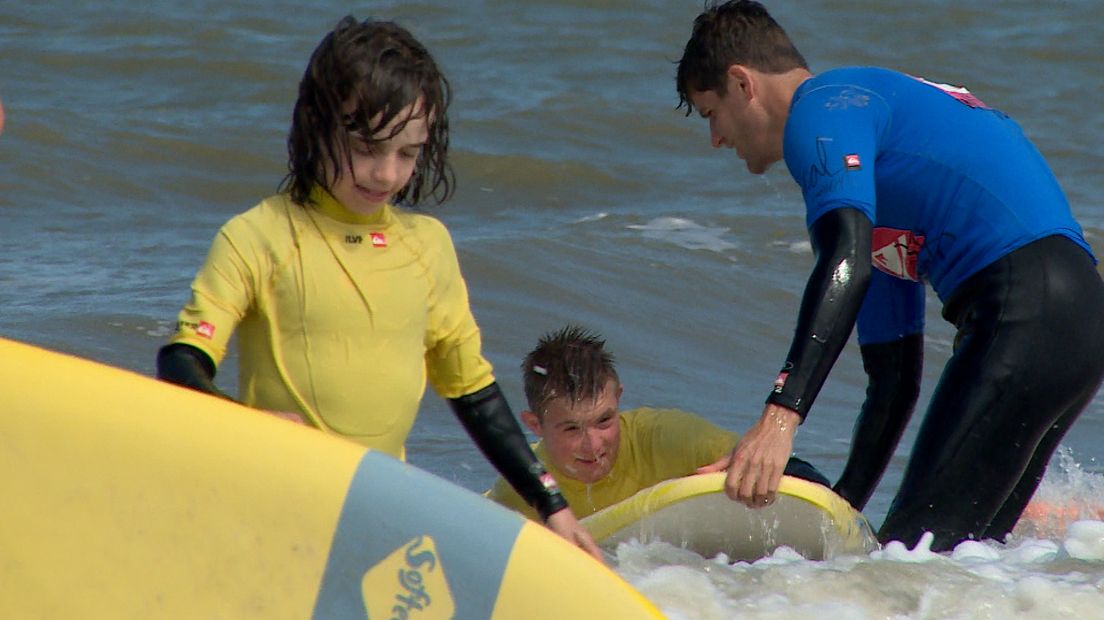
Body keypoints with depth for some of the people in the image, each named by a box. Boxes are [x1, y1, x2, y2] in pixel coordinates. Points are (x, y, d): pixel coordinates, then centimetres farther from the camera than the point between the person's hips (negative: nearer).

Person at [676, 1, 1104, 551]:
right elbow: (895, 378, 33)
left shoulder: (820, 109, 1)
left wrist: (780, 417, -27)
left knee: (919, 555, -13)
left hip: (1023, 313, -10)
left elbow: (847, 264, -20)